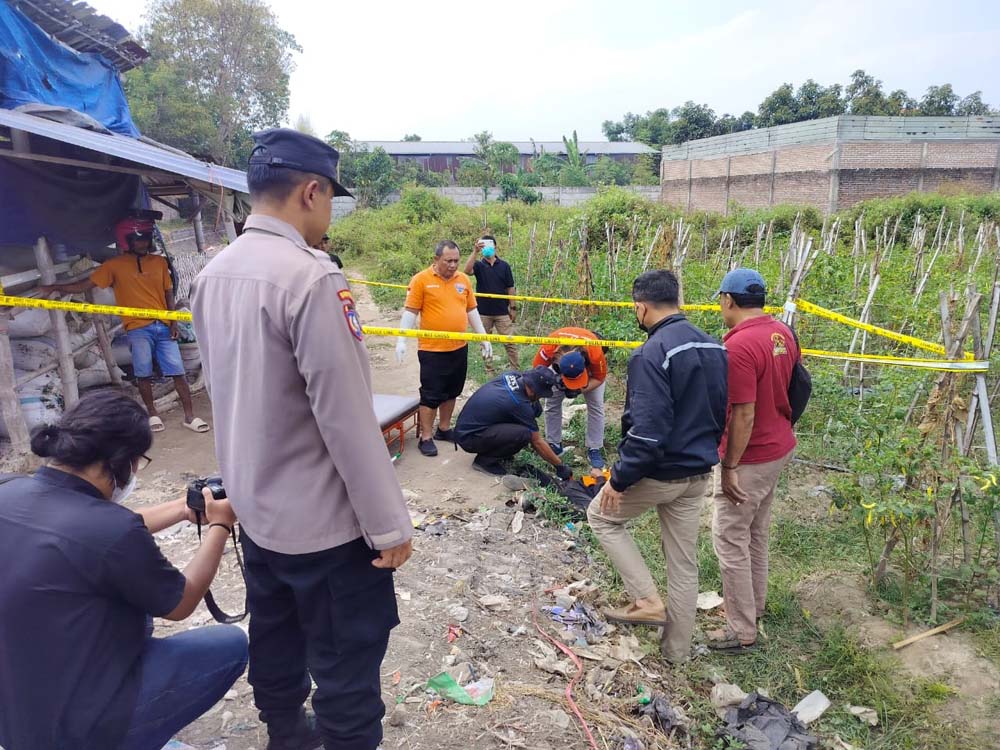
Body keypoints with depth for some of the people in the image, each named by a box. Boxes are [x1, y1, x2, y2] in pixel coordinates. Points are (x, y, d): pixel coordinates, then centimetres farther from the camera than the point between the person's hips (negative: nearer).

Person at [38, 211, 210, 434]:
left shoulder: (159, 262, 9)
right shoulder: (115, 265, 2)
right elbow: (85, 285, 4)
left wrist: (174, 322, 3)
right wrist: (56, 288, -7)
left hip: (163, 326, 2)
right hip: (138, 329, -2)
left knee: (177, 371, -1)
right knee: (144, 374, 0)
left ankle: (190, 416, 3)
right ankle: (153, 414, 16)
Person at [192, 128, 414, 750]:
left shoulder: (213, 273, 3)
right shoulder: (311, 278, -23)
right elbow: (345, 415, -24)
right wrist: (388, 522, -16)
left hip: (255, 506, 9)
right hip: (324, 518, -9)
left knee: (275, 639, 24)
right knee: (346, 662, 7)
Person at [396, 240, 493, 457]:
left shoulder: (463, 279, 7)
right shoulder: (421, 280, -8)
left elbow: (472, 310, 13)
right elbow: (410, 312, -7)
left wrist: (484, 338, 11)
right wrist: (401, 340, -15)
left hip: (459, 349, 5)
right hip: (432, 350, -5)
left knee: (451, 392, 16)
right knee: (431, 395, 0)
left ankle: (444, 429, 31)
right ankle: (425, 437, 11)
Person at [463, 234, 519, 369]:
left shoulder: (504, 265, 2)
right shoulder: (479, 265, 0)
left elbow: (510, 288, 4)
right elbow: (467, 270, -23)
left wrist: (513, 307, 0)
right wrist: (475, 251, -32)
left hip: (502, 312, -1)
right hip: (483, 312, 1)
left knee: (510, 342, -1)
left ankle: (516, 370, 4)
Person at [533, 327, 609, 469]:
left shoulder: (595, 352, -43)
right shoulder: (549, 347, -42)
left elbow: (599, 377, -23)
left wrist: (580, 390, -37)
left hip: (591, 366, -1)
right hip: (560, 364, 1)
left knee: (596, 405, -8)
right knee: (552, 403, -3)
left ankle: (594, 450, 2)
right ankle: (554, 445, 11)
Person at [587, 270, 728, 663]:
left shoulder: (651, 354, -23)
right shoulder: (714, 347, 4)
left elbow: (647, 430, -27)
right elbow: (723, 411, 13)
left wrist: (619, 479, -17)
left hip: (659, 472, -8)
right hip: (698, 473, 8)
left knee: (602, 515, 19)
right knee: (684, 561, 18)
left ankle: (648, 600, 13)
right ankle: (677, 648, 33)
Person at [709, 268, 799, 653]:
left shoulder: (739, 346, -25)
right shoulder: (783, 332, 3)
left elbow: (743, 415, -25)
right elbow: (791, 385, 13)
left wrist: (729, 468, -19)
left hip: (750, 457, -9)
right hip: (780, 446, 9)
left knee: (730, 538, 2)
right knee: (756, 531, 23)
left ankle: (741, 631, 13)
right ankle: (755, 603, 39)